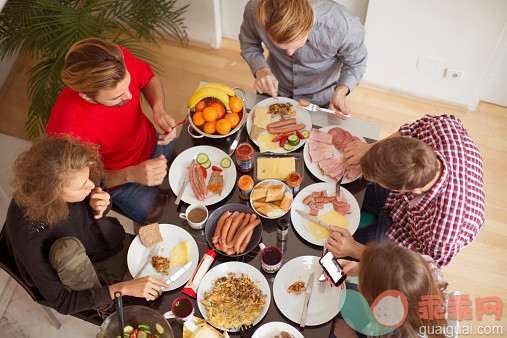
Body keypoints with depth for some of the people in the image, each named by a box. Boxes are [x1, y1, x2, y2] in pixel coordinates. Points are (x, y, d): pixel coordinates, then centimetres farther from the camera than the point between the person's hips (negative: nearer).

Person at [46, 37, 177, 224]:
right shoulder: (66, 130, -40)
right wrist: (131, 174, -37)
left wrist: (159, 109, -25)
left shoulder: (118, 58, -29)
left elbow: (149, 79, -4)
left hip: (154, 144, 5)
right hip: (120, 182, -4)